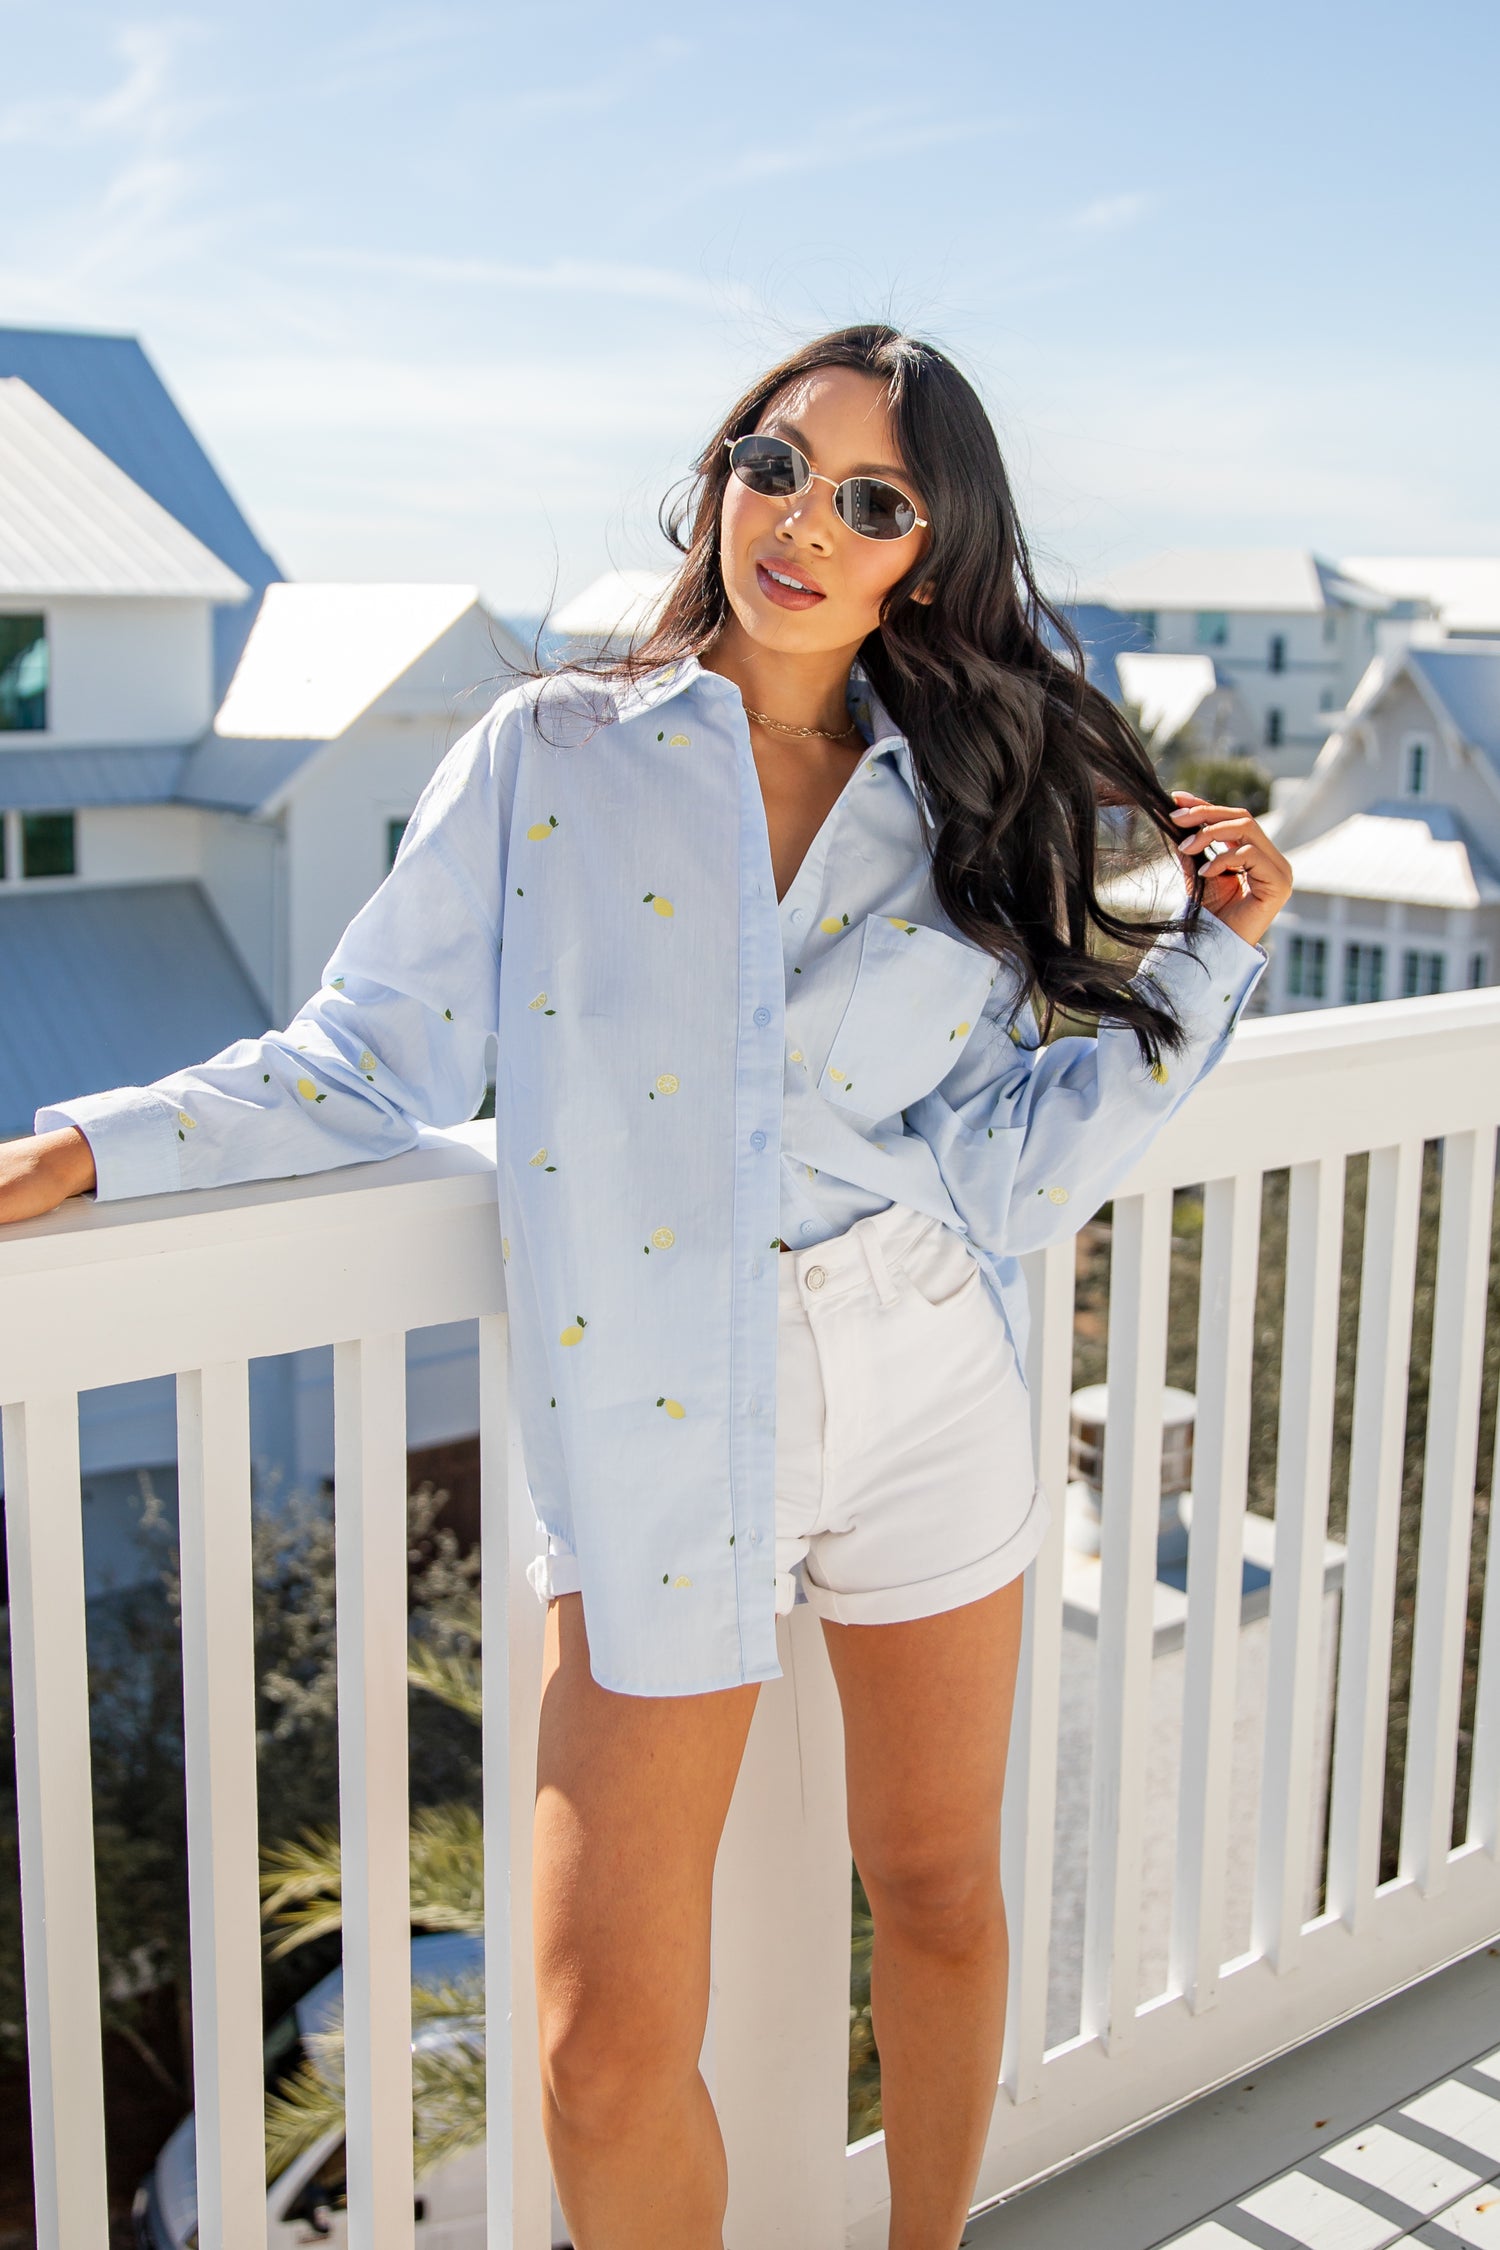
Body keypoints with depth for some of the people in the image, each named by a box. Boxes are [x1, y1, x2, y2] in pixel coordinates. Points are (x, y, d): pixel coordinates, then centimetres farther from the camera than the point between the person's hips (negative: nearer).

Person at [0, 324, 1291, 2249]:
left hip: (926, 1389, 3)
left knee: (940, 1895, 19)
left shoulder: (964, 812, 4)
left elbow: (1008, 1181, -3)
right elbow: (376, 1062, 0)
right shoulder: (550, 758, -1)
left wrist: (1205, 959, -6)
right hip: (654, 1422, -2)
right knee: (607, 2053, -4)